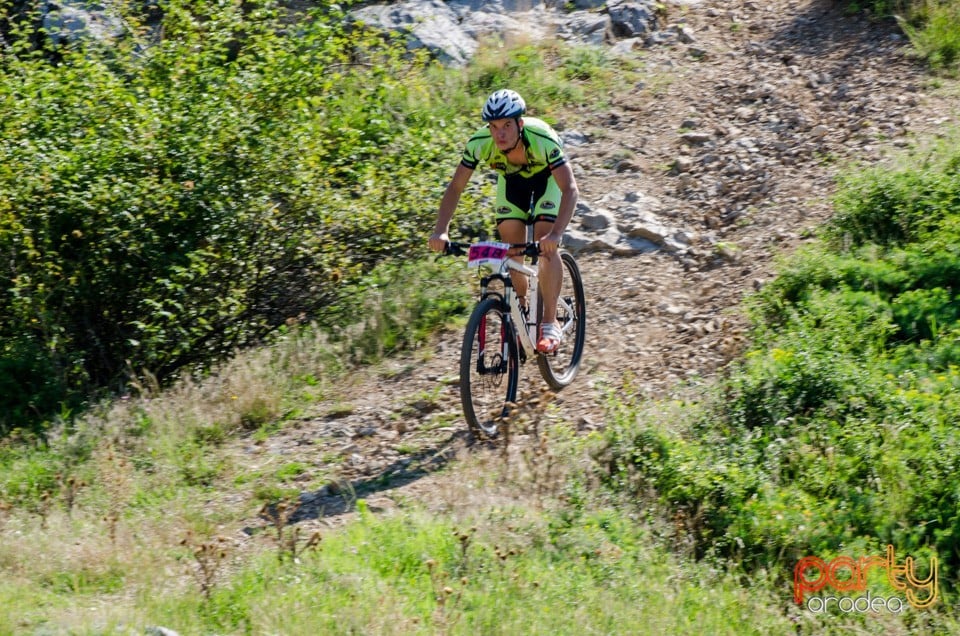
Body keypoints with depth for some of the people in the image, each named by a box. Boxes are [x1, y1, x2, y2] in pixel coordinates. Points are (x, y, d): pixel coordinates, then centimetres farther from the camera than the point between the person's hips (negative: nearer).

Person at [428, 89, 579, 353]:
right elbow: (455, 187, -24)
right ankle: (521, 310, 17)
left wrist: (556, 233, -59)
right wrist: (441, 231, -38)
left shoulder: (542, 140, -41)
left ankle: (550, 322, -12)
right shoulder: (480, 143, -32)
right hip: (511, 178, 3)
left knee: (545, 245, -20)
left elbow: (570, 189, -44)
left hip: (547, 177, -3)